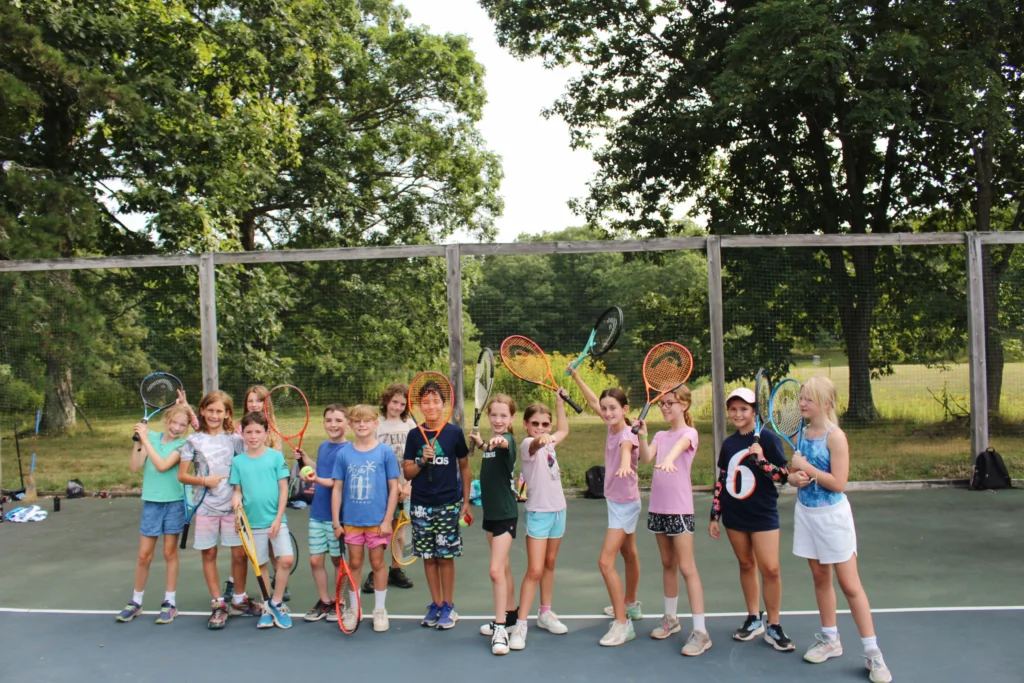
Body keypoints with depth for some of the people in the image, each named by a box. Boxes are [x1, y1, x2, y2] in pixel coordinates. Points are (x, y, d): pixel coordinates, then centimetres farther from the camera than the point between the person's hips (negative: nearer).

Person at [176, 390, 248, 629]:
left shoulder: (234, 438, 1)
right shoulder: (193, 441, 2)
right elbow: (182, 475, 1)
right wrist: (204, 481, -12)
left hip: (232, 505, 0)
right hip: (205, 507, 0)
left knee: (239, 553, 3)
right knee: (209, 554, 7)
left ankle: (239, 600, 23)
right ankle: (217, 604, 21)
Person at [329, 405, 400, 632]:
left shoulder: (385, 452, -6)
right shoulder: (344, 454, 0)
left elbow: (393, 487, -4)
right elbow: (337, 488, 3)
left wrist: (387, 520, -8)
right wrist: (336, 521, 1)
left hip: (377, 520, -2)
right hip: (351, 520, 2)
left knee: (377, 563, 9)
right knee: (354, 563, 12)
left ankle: (380, 610, 23)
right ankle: (352, 609, 26)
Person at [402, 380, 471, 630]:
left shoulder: (454, 432, -2)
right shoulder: (414, 435, 3)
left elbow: (464, 467, 7)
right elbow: (407, 473, 5)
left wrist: (465, 501, 7)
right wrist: (422, 461, -16)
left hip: (448, 504, -2)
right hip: (421, 505, 2)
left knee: (446, 556, 2)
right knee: (428, 557, 8)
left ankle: (448, 607, 14)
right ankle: (436, 605, 21)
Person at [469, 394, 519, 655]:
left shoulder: (507, 440, -18)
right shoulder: (492, 441, 5)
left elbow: (505, 445, -45)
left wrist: (499, 441, -65)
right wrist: (481, 443, 15)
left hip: (505, 514, -8)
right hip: (491, 512, 9)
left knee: (496, 570, -12)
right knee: (503, 567, 19)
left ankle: (500, 629, -4)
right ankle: (510, 613, 34)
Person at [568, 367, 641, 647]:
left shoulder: (627, 435, -25)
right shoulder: (613, 427, -3)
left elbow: (626, 449, -50)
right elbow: (594, 402, 13)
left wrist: (625, 465, -71)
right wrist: (577, 378, 18)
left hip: (625, 505, -9)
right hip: (617, 501, 9)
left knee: (605, 562, -14)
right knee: (629, 555, 26)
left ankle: (622, 624, -7)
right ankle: (630, 604, 44)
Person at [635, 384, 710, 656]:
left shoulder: (689, 433, -6)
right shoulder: (660, 435, 13)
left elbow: (679, 447, -30)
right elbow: (646, 457, -4)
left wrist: (668, 460, -50)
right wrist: (642, 436, -19)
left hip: (680, 508, -6)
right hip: (658, 507, 6)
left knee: (687, 568, -7)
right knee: (667, 564, 16)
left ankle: (700, 631, -5)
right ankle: (671, 618, 29)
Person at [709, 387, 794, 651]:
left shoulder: (767, 437, -8)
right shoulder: (728, 444, 6)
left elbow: (784, 476, -9)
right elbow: (721, 481, 12)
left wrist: (762, 460, -26)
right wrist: (714, 515, 10)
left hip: (763, 514, -4)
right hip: (734, 515, 4)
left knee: (770, 569, -6)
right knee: (746, 565, 11)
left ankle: (773, 626, 8)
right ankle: (754, 619, 24)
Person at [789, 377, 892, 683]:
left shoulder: (835, 436, -15)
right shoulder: (802, 434, 4)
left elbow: (838, 483, -20)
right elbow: (794, 474, 11)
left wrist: (807, 468, -16)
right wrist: (796, 477, -11)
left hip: (832, 516, -6)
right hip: (806, 513, 6)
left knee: (850, 585, -2)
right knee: (820, 578, 14)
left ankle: (873, 653, 8)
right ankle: (830, 640, 27)